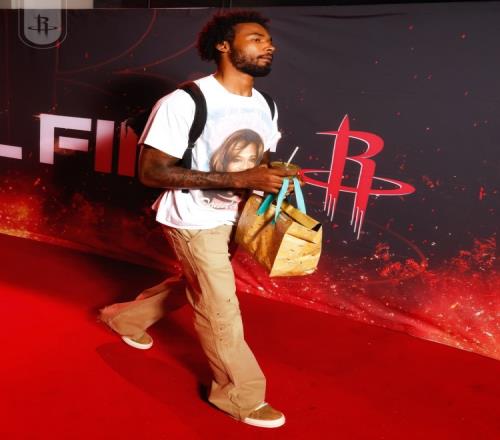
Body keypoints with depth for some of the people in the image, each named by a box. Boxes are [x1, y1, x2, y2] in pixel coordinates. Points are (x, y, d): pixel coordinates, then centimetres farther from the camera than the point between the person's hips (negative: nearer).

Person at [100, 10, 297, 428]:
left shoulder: (265, 107, -1)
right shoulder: (184, 103, -24)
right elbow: (151, 172, -25)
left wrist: (274, 176, -12)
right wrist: (239, 179, -32)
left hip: (232, 217, 8)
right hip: (196, 220, -8)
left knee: (195, 286, 27)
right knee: (220, 309, 3)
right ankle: (241, 396, 28)